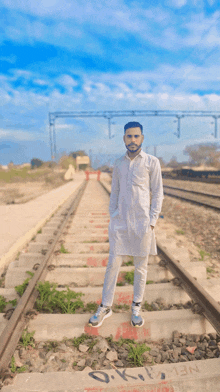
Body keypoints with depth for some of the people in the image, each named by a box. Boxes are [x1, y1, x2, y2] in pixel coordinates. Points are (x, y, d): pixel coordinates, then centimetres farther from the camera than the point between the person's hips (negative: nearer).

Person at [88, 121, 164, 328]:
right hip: (120, 223, 3)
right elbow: (114, 192, 13)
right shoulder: (118, 163, 9)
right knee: (113, 264, 6)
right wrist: (112, 217, 7)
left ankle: (136, 307, 27)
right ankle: (105, 307, 20)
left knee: (140, 267, 9)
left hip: (142, 223, -2)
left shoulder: (152, 162, -1)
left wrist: (152, 222, -7)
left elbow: (157, 194, -2)